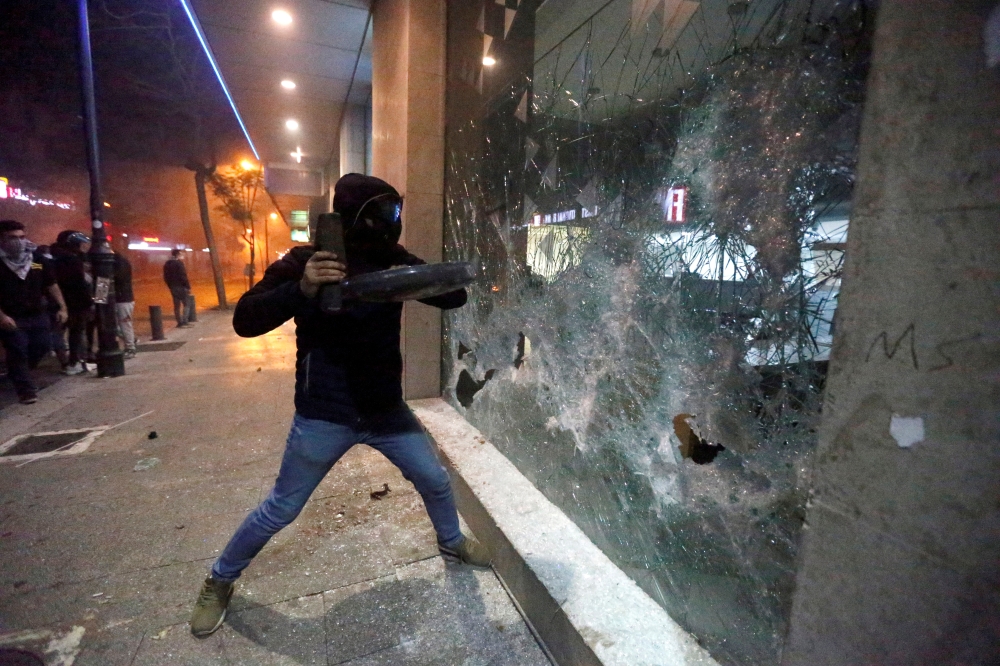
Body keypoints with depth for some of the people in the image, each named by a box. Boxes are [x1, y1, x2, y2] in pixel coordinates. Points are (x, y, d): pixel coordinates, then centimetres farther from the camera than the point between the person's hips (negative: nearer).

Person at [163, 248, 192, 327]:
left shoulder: (167, 264, 12)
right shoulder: (179, 263, -12)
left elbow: (166, 277, 14)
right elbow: (183, 276, -17)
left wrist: (170, 286, 20)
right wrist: (188, 287, -13)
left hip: (173, 287, 7)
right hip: (181, 286, -7)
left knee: (177, 305, 10)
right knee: (186, 304, -1)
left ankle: (179, 322, 12)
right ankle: (184, 322, -8)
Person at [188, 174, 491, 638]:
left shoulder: (394, 263, -3)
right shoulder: (304, 261, -12)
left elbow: (455, 297, -6)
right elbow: (245, 321, -19)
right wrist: (301, 289, -36)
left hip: (386, 410, 4)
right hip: (324, 417, -3)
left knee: (436, 481, 14)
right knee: (280, 510, 11)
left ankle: (452, 543, 44)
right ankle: (219, 582, 39)